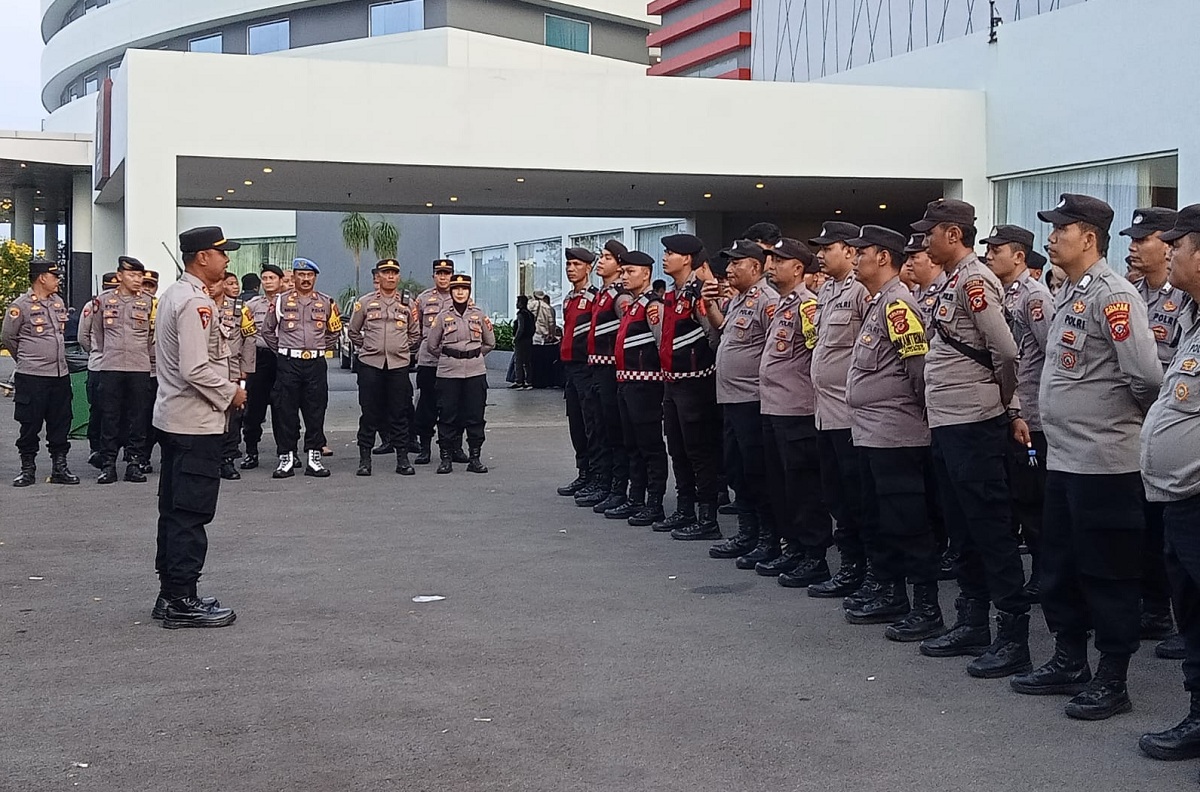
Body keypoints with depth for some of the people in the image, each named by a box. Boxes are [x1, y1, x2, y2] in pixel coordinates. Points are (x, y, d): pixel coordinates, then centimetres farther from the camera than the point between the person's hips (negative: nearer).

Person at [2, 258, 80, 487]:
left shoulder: (58, 302, 11)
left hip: (60, 374, 6)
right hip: (31, 376, -6)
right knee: (30, 425, 1)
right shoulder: (20, 306, -9)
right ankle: (27, 469, 11)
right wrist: (26, 359, 10)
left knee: (60, 424, 8)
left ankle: (59, 468, 15)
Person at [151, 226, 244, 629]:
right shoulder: (195, 302, -18)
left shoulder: (173, 294, 13)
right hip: (196, 424, -10)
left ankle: (171, 594, 21)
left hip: (172, 419, 10)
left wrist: (225, 387, 15)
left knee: (174, 512, 14)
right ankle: (182, 601, 1)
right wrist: (230, 393, -10)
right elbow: (195, 370, -25)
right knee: (191, 515, -4)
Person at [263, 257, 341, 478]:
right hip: (288, 363, -1)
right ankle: (286, 458, 5)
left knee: (316, 411, 2)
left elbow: (334, 331, 20)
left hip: (316, 363, 1)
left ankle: (314, 457, 9)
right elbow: (268, 330, 12)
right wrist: (281, 351, 9)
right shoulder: (281, 301, 3)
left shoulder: (326, 302, 8)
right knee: (285, 411, -1)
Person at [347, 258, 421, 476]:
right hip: (370, 364, -1)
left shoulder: (408, 304, 9)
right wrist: (368, 347, 9)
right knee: (369, 413, 0)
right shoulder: (364, 303, 5)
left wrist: (402, 349, 9)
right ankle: (364, 459, 6)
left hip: (399, 364, 1)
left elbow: (415, 335, 18)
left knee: (399, 413, 3)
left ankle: (402, 459, 8)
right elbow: (354, 332, 14)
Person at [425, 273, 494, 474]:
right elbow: (432, 345, 10)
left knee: (475, 416, 2)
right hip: (448, 373, -1)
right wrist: (448, 357, 12)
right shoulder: (443, 316, 3)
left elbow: (490, 343, 17)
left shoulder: (479, 315, 6)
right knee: (447, 416, 0)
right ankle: (446, 458, 7)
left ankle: (475, 458, 9)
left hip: (475, 372, 1)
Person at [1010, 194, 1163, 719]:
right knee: (1060, 568, 16)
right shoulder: (1068, 296, 14)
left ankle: (1112, 681, 10)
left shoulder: (1113, 295, -15)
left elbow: (1146, 375, -20)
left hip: (1104, 461, -9)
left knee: (1107, 574, 1)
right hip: (1062, 457, 9)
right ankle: (1069, 662, 29)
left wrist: (1139, 420, -3)